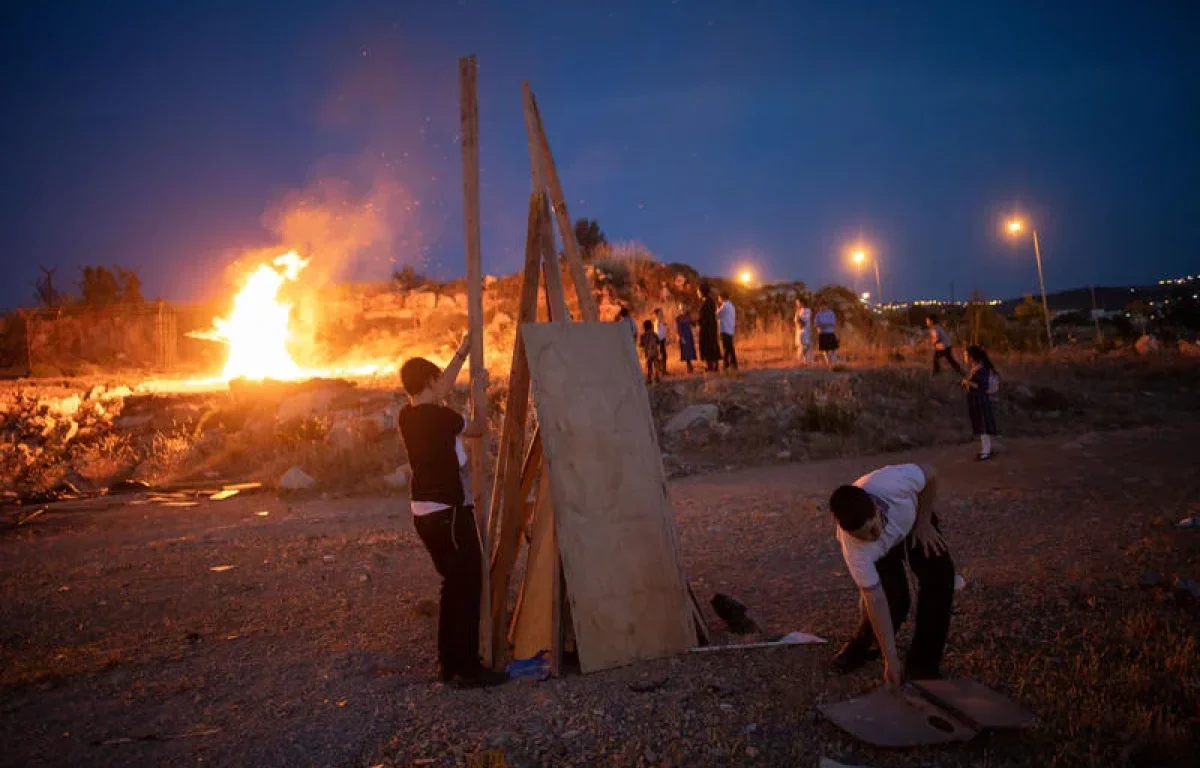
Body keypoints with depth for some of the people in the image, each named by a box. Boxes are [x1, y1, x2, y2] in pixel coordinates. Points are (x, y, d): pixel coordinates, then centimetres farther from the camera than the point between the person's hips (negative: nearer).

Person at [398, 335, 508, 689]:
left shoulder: (408, 415, 6)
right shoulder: (439, 416, -17)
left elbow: (442, 387, 21)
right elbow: (479, 429, -1)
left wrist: (464, 349, 26)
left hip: (425, 512, 9)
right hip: (449, 513, -9)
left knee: (454, 585, 18)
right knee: (467, 586, 0)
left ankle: (449, 663, 25)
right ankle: (467, 669, 5)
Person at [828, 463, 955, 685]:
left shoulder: (892, 482, -46)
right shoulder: (854, 548, -41)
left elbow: (930, 475, -22)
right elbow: (876, 600, -33)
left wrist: (923, 523, -16)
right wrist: (890, 658, -31)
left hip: (913, 522, 2)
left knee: (939, 578, -16)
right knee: (892, 594, -20)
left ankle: (922, 667, -4)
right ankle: (863, 645, 11)